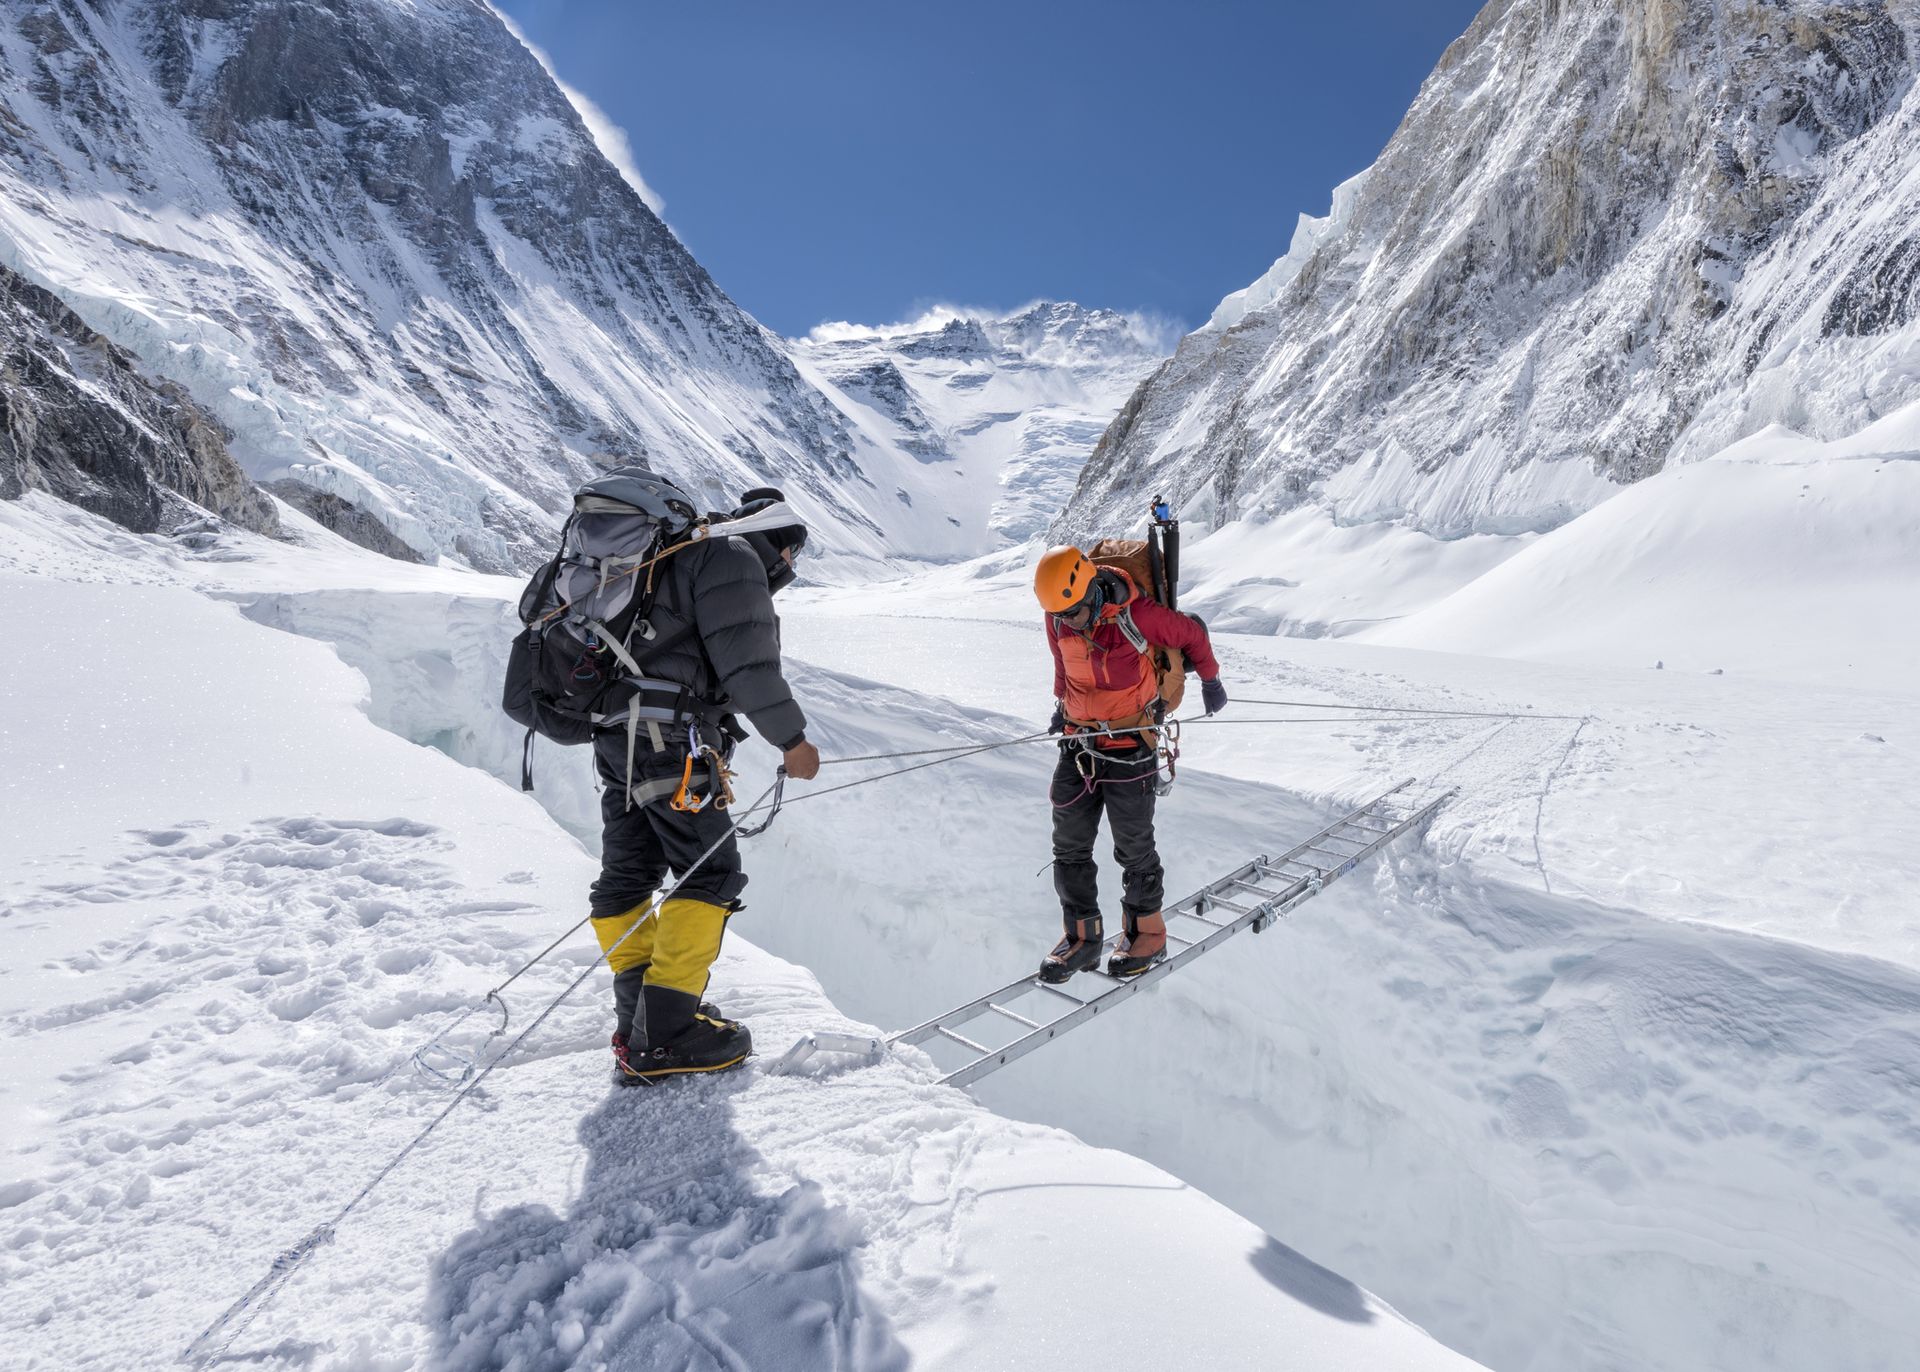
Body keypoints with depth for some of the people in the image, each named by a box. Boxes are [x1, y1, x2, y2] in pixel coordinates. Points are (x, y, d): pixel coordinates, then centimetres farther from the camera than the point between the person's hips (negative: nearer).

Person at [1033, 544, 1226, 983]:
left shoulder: (1136, 615, -21)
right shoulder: (1058, 619, -5)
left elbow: (1192, 633, -3)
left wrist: (1210, 680, 11)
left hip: (1130, 745, -5)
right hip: (1078, 741, 5)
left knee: (1133, 845, 4)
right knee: (1069, 844, 5)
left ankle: (1147, 934, 23)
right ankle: (1082, 937, 18)